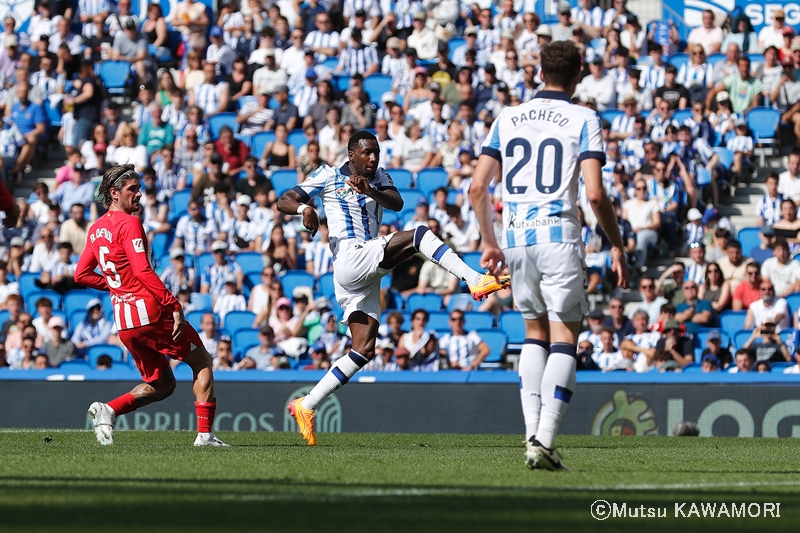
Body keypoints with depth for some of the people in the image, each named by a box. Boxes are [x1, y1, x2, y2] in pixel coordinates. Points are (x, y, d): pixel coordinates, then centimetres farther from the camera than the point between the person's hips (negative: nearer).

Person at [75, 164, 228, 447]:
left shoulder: (96, 229, 14)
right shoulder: (129, 223, -11)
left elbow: (82, 275, 18)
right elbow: (142, 271, -20)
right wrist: (175, 306, -20)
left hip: (123, 318, 8)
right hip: (149, 309, -8)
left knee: (162, 384, 17)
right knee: (202, 361, 6)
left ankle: (108, 409, -5)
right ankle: (205, 433, -4)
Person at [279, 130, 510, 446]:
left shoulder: (378, 178, 18)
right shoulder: (330, 177, 5)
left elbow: (397, 203, -3)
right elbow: (284, 202, 3)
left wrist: (370, 191, -23)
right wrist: (304, 208, -20)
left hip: (368, 275, 7)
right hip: (350, 258, -7)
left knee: (364, 351, 1)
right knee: (418, 235, -20)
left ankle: (305, 407, 4)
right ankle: (476, 281, -32)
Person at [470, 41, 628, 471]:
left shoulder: (507, 118, 11)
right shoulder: (583, 120, -1)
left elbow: (477, 187, 7)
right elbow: (595, 194, -11)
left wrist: (489, 243, 18)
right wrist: (616, 245, 1)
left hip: (515, 236, 4)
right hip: (559, 235, -4)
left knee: (535, 331, 19)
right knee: (564, 338, 0)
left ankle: (532, 433, 8)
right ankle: (546, 440, -12)